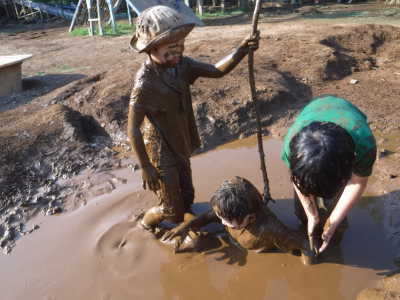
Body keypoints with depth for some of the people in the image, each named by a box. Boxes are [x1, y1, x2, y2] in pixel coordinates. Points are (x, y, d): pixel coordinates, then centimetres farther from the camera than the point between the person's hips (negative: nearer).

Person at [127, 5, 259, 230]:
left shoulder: (181, 65, -8)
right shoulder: (145, 83, -28)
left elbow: (218, 70, -7)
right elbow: (133, 129, -23)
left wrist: (242, 50, -23)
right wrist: (146, 167, -19)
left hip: (180, 147, 7)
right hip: (161, 153, -6)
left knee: (187, 197, 23)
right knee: (172, 209, 9)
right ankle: (147, 223, 40)